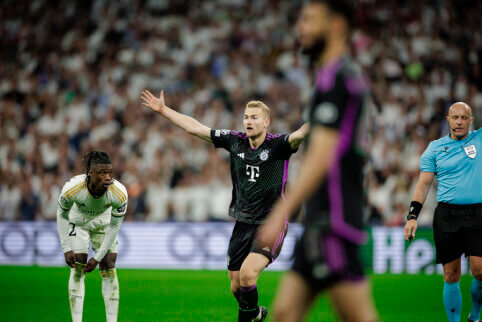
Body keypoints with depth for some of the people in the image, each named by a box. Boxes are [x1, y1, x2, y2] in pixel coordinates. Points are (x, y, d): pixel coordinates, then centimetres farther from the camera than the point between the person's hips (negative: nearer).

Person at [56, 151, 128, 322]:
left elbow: (114, 226, -20)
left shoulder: (120, 193, -33)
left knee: (109, 270, -7)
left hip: (104, 222, 1)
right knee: (77, 269, -9)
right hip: (78, 222, -1)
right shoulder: (72, 189, -35)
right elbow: (62, 215, -15)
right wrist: (67, 249, -16)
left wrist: (98, 257, -17)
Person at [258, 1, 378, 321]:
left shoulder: (336, 77, -12)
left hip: (332, 220, -10)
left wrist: (280, 214, -21)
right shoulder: (349, 75, 19)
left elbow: (321, 159, -19)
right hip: (322, 220, 10)